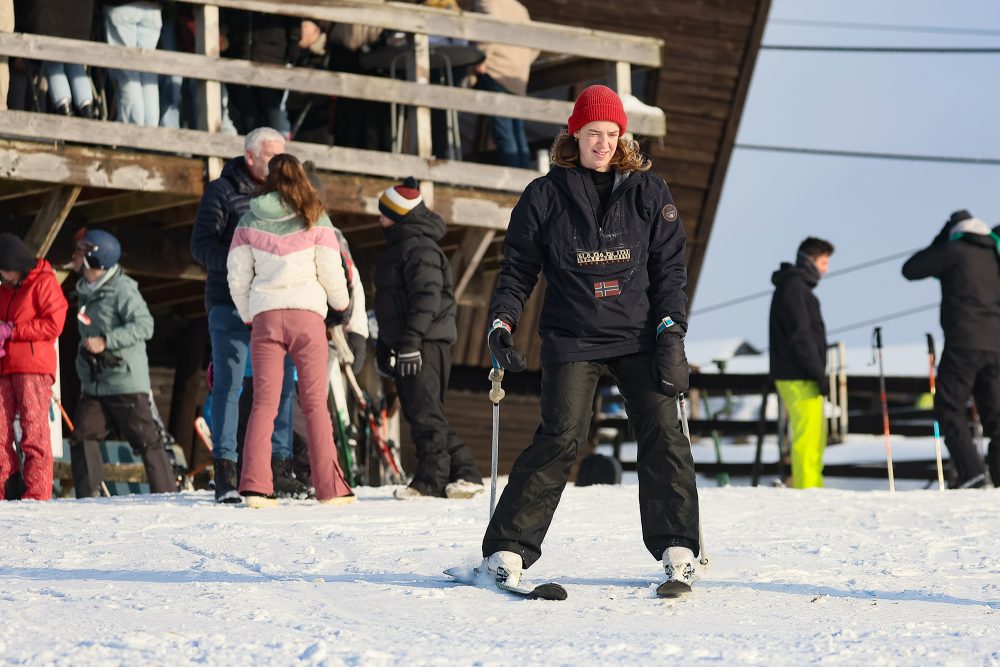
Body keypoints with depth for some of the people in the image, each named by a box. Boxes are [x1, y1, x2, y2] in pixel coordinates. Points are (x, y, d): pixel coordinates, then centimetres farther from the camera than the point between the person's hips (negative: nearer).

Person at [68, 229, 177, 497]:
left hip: (127, 382, -8)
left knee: (146, 440, -3)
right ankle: (88, 496, 1)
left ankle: (166, 493, 3)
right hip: (94, 384, 8)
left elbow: (144, 325, -20)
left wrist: (105, 341, -23)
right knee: (82, 438, -3)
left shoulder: (122, 290, -12)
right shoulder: (86, 292, 14)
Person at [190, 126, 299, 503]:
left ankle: (280, 465, 9)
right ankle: (225, 470, -3)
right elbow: (201, 246, -6)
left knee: (281, 384, 2)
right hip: (230, 304, -4)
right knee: (228, 384, -4)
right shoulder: (222, 191, 1)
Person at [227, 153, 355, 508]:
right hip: (307, 312, -1)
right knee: (315, 402, 4)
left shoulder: (250, 221, 6)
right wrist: (342, 303, 20)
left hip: (265, 315, 1)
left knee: (263, 402, 3)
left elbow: (237, 275, 7)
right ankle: (329, 487, 2)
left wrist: (248, 315, 21)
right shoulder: (315, 219, 1)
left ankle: (255, 485, -8)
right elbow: (330, 270, 0)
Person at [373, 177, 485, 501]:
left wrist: (411, 339, -26)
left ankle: (431, 479, -9)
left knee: (424, 412, -10)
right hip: (410, 343, 11)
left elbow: (427, 296, -21)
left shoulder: (420, 247, -12)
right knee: (418, 411, 10)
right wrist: (384, 344, 27)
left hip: (427, 342, -11)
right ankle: (463, 473, 11)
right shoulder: (399, 246, 21)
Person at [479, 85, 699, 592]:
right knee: (559, 439, -12)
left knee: (663, 432, -9)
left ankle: (677, 549, 1)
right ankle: (507, 550, -6)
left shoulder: (648, 192, 7)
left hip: (640, 336, 2)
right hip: (571, 339, -2)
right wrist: (502, 323, -7)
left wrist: (670, 328, -5)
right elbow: (518, 267, 8)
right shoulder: (545, 196, 4)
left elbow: (669, 265, 6)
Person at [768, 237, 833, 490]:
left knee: (816, 436, 12)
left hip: (801, 376, 10)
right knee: (808, 436, -12)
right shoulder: (793, 288, -11)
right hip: (799, 378, -10)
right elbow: (800, 336, -18)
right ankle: (806, 489, -13)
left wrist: (818, 373, 20)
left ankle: (812, 489, 14)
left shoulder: (798, 287, 21)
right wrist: (820, 374, -18)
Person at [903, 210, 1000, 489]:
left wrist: (938, 243, 18)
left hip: (964, 343, -5)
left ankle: (970, 470, -17)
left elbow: (910, 270, 9)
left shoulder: (954, 251, -1)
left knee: (949, 407, -1)